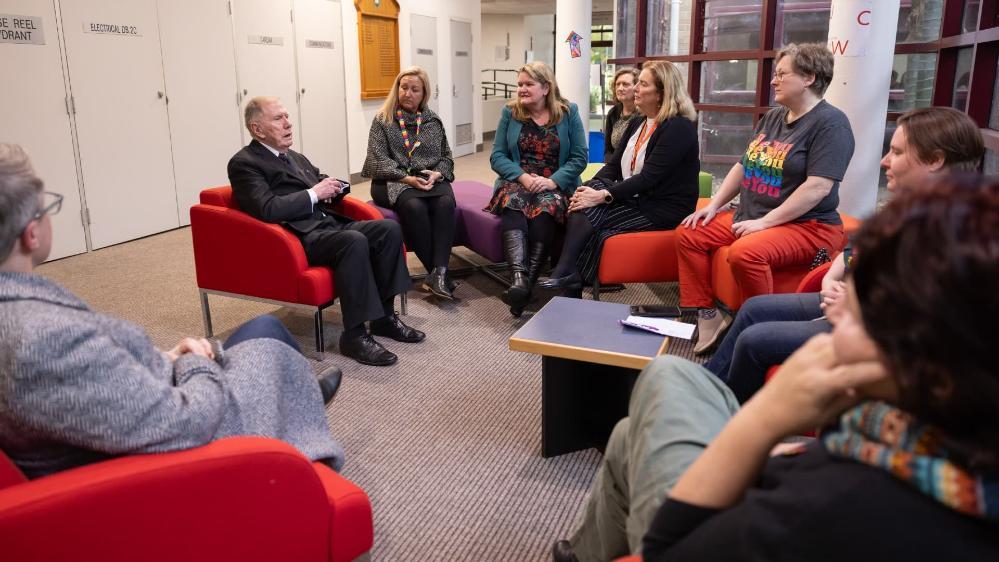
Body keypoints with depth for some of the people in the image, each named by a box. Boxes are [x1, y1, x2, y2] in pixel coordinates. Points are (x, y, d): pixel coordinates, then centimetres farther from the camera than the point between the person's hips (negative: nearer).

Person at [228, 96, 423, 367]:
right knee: (355, 241, -33)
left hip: (329, 223, 8)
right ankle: (354, 335, -26)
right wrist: (314, 194, -10)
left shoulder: (294, 157, 24)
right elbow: (267, 209, -16)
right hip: (301, 237, -8)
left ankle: (384, 316, -5)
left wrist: (332, 187, 3)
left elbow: (327, 185, 28)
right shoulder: (244, 163, -2)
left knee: (389, 228, -12)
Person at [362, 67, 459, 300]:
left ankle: (438, 272, -38)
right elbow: (377, 159, -2)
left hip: (431, 180, 3)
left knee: (446, 203, -32)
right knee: (414, 207, -36)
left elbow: (446, 156, 17)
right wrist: (407, 178, -16)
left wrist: (437, 174, -7)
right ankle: (438, 272, -28)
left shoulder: (433, 121, 18)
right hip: (393, 181, -2)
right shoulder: (383, 120, 8)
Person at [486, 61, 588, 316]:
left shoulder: (568, 112, 6)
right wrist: (523, 177, -14)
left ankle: (528, 283, -37)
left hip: (555, 186, -1)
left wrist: (553, 181, -16)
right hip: (517, 181, 1)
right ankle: (519, 278, -52)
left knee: (546, 207, -35)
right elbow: (497, 156, 4)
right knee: (513, 201, -35)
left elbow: (579, 157, 0)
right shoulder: (510, 112, 9)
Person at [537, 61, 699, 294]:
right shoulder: (637, 124, 14)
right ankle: (566, 273, -24)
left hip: (662, 209, -7)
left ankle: (565, 274, -16)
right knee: (582, 208, -19)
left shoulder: (678, 127, -14)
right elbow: (614, 165, 8)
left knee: (589, 214, -23)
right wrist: (589, 189, -11)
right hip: (634, 198, 8)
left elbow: (648, 179, -22)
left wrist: (603, 196, -26)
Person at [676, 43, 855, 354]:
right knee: (689, 235, -2)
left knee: (745, 253, -36)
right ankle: (703, 316, -1)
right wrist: (713, 206, 6)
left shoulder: (830, 122, -13)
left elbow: (818, 186, -23)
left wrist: (765, 222, -24)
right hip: (750, 216, 9)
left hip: (807, 226, -9)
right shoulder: (773, 117, 14)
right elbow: (743, 166, 19)